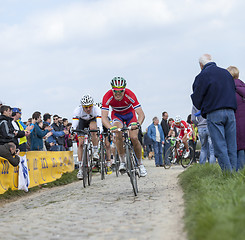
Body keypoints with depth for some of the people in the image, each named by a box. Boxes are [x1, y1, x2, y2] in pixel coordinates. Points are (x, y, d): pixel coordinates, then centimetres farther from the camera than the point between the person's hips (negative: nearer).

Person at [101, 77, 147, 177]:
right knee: (118, 135, -27)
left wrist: (138, 124, -57)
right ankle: (122, 162, -13)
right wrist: (110, 127, -55)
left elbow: (141, 114, -36)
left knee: (134, 138, -16)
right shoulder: (107, 97, -32)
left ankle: (141, 164, 3)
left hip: (130, 113, 0)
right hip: (117, 115, 1)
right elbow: (104, 118, -35)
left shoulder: (130, 95, -34)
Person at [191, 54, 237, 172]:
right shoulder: (226, 73, 15)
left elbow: (196, 99, 0)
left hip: (214, 114, -5)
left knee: (220, 146, -5)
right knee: (232, 146, 5)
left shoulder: (202, 76, -1)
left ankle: (228, 174, -11)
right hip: (230, 111, 5)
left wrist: (202, 109, 20)